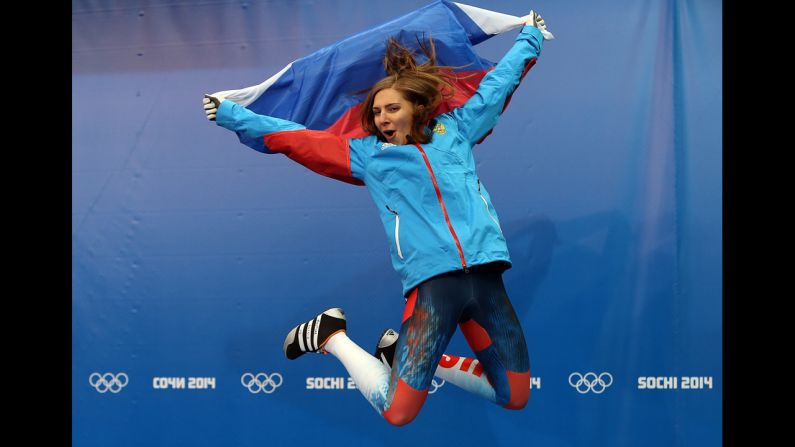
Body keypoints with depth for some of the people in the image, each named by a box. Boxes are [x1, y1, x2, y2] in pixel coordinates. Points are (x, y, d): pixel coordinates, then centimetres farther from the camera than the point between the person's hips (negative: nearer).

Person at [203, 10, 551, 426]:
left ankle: (408, 355, 23)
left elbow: (498, 81, 29)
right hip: (432, 282, -3)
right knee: (397, 411, -10)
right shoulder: (367, 154, 11)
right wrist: (230, 114, 14)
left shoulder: (455, 129, 16)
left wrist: (530, 35, 40)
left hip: (485, 275, 4)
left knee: (515, 397, 8)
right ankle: (331, 336, 15)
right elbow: (295, 138, 13)